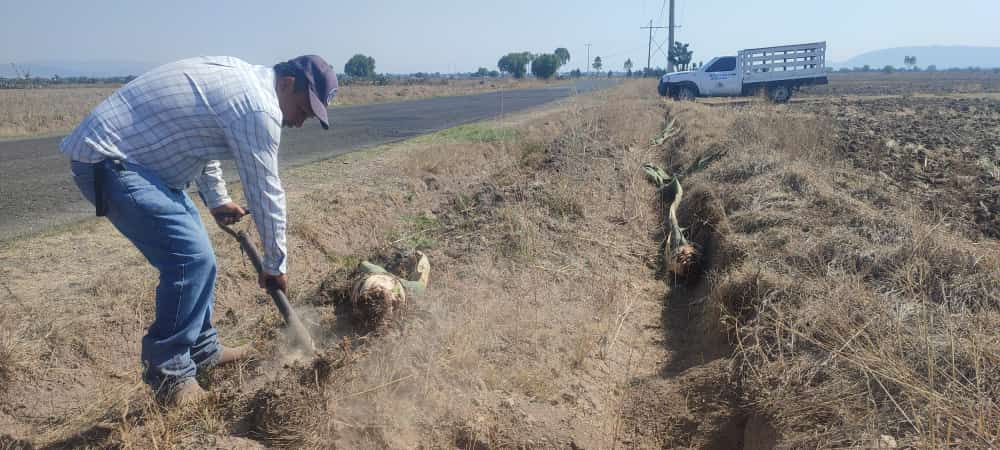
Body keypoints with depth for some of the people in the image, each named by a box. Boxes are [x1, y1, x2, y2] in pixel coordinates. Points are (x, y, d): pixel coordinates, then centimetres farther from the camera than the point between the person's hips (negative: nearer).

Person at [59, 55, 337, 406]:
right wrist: (275, 264, -2)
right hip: (107, 161, -11)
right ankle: (169, 373, -2)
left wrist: (217, 200, 28)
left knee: (193, 252, 13)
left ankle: (202, 350, 24)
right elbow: (266, 193, -12)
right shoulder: (259, 107, -18)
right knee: (191, 257, -16)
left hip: (123, 153, 11)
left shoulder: (236, 76, 13)